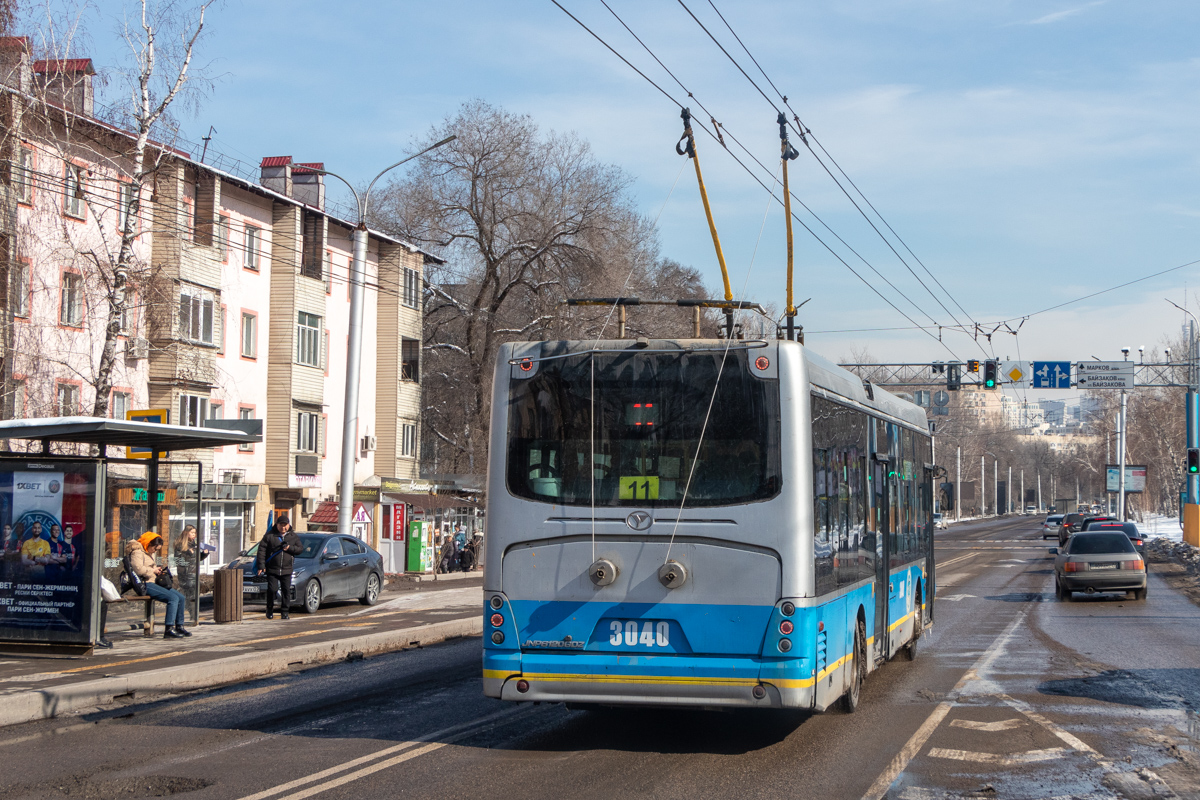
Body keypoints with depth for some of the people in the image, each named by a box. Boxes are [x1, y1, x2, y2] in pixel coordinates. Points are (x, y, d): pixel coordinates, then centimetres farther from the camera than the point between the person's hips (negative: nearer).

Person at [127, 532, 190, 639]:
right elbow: (139, 569, -24)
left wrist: (157, 569, 14)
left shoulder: (151, 553, 22)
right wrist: (153, 570, -11)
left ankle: (179, 626, 10)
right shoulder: (137, 552, -10)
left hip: (152, 583, 11)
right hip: (144, 585, -11)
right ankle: (169, 629, -29)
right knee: (173, 598, -24)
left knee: (181, 597, 4)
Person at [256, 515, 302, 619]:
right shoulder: (270, 535, 1)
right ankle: (270, 610, 10)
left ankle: (284, 612, 11)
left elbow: (300, 549, 9)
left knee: (286, 591, 1)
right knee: (272, 589, -9)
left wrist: (290, 548, -11)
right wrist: (261, 565, -9)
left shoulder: (293, 536, 10)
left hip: (287, 570, 2)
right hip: (272, 569, -2)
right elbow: (262, 550, -1)